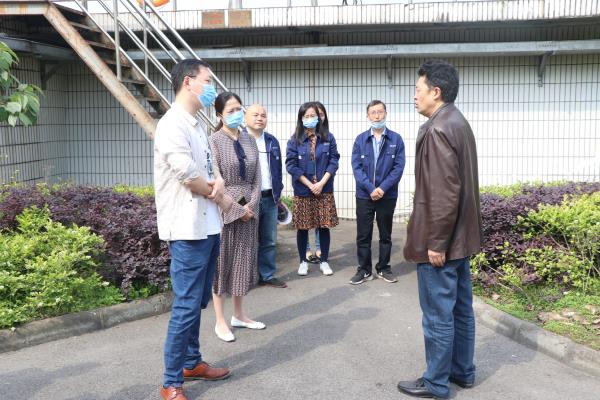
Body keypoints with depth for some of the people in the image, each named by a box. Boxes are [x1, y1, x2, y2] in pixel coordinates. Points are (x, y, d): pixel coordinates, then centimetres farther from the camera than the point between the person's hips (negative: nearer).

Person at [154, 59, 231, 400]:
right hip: (188, 230, -9)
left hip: (208, 227, 9)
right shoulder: (172, 125, -15)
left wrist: (219, 181, -8)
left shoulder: (197, 126, 15)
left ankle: (192, 363, 31)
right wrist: (221, 199, -3)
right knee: (187, 305, -4)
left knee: (199, 302, 17)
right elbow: (189, 177, -19)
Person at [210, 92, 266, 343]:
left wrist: (251, 205, -6)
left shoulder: (249, 140, 8)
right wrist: (236, 208, -13)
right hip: (224, 209, -6)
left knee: (243, 260, 12)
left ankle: (239, 315, 25)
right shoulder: (214, 141, -10)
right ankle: (220, 321, 12)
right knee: (222, 262, 2)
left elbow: (257, 178, 7)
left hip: (249, 208, 6)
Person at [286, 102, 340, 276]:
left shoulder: (328, 138, 3)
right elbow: (291, 165, -6)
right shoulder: (294, 140, -1)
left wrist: (321, 183, -12)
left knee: (324, 226, 4)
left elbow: (333, 161, 0)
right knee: (303, 228, 6)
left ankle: (324, 261, 17)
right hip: (302, 191, -1)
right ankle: (303, 262, 20)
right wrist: (310, 185, -12)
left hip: (325, 190, 1)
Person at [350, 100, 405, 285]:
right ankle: (364, 270, 16)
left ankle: (384, 268, 23)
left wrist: (383, 188, -16)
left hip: (388, 195, 0)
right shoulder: (360, 139, 2)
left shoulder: (396, 139, -1)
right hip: (364, 195, 1)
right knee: (363, 235, 5)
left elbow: (399, 167, -6)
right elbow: (356, 167, -4)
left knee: (385, 234, 10)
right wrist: (370, 188, -15)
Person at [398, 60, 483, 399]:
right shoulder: (459, 123, 12)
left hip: (440, 240, -10)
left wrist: (436, 242, -19)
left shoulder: (437, 130, -20)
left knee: (438, 314, 2)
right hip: (461, 236, 10)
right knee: (461, 308, 18)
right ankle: (463, 371, 31)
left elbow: (444, 193, -25)